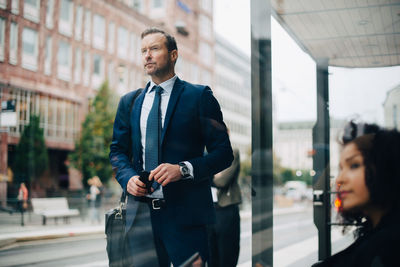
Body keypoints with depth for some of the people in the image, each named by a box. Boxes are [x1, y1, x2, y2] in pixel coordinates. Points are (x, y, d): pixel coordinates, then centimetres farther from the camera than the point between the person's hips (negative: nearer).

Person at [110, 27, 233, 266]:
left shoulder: (199, 96, 0)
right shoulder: (129, 102, 14)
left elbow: (224, 152, -5)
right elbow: (118, 150, 16)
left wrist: (183, 169, -19)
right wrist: (128, 177, -5)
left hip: (185, 213, -4)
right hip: (140, 211, 4)